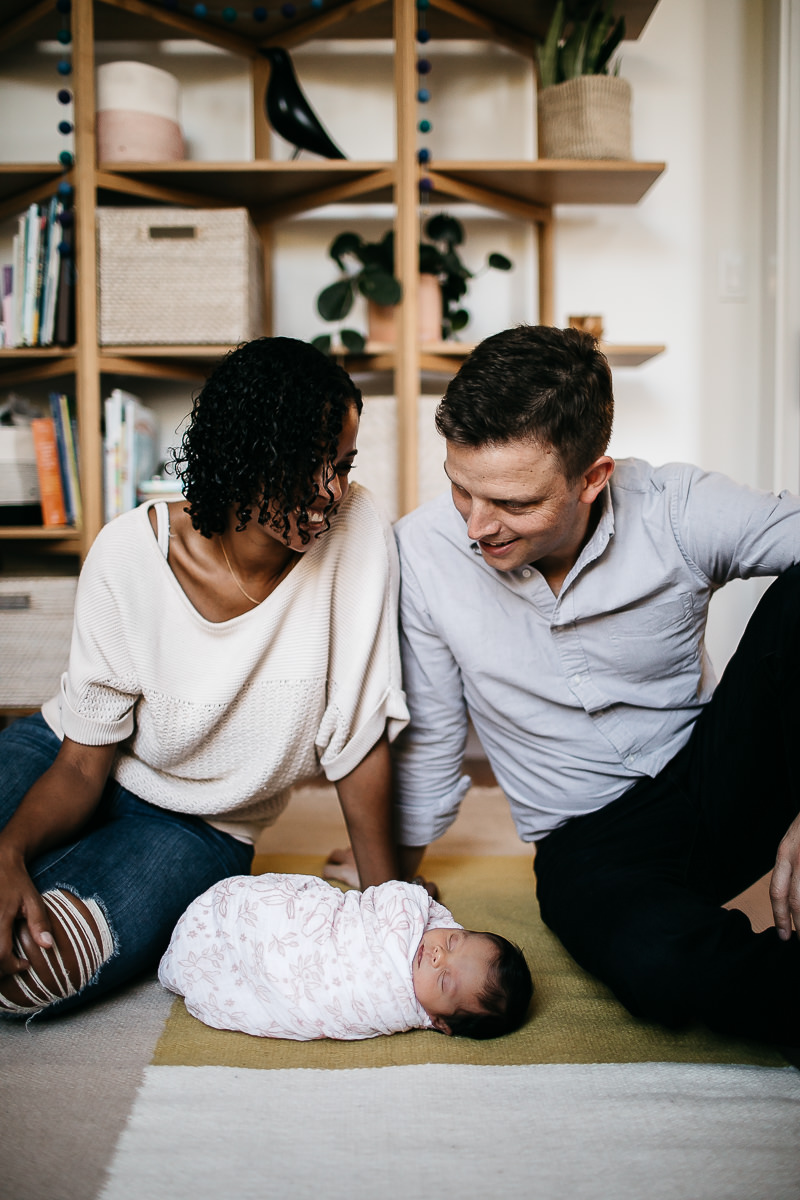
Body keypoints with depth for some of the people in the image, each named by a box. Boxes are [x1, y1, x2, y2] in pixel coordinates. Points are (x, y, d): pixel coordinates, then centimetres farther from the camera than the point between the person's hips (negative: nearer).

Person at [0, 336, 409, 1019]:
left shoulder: (358, 532, -21)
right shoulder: (130, 553, -19)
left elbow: (360, 744, -14)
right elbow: (85, 763, -14)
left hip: (198, 830, 0)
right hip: (64, 757, 1)